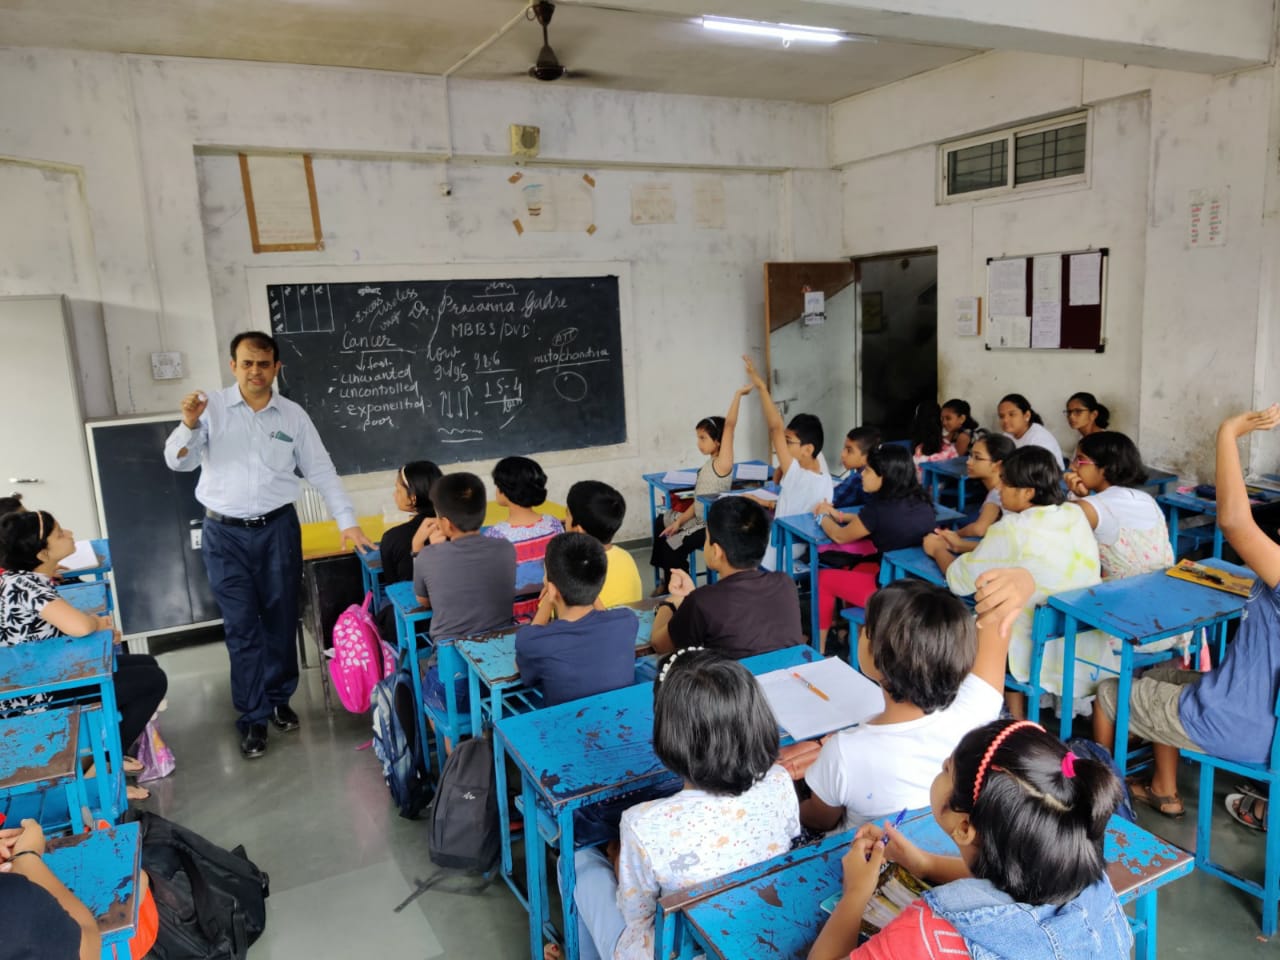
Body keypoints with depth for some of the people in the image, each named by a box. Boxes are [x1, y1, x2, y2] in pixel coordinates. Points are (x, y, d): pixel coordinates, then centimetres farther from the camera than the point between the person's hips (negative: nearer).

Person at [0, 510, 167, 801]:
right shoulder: (27, 585, -27)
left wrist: (97, 624, -3)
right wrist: (100, 623, -19)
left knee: (147, 665, 16)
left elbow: (60, 624, 17)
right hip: (35, 698, -10)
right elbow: (80, 626, -42)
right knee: (153, 681, -9)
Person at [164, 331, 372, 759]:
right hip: (225, 533, -1)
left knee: (281, 620, 10)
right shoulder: (212, 407, -3)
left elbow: (322, 472, 4)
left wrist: (348, 523, -1)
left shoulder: (293, 415, 1)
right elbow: (178, 462, -7)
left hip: (278, 528, 2)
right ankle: (253, 717, 12)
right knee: (242, 627, 2)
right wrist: (189, 424, -26)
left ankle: (279, 699, 28)